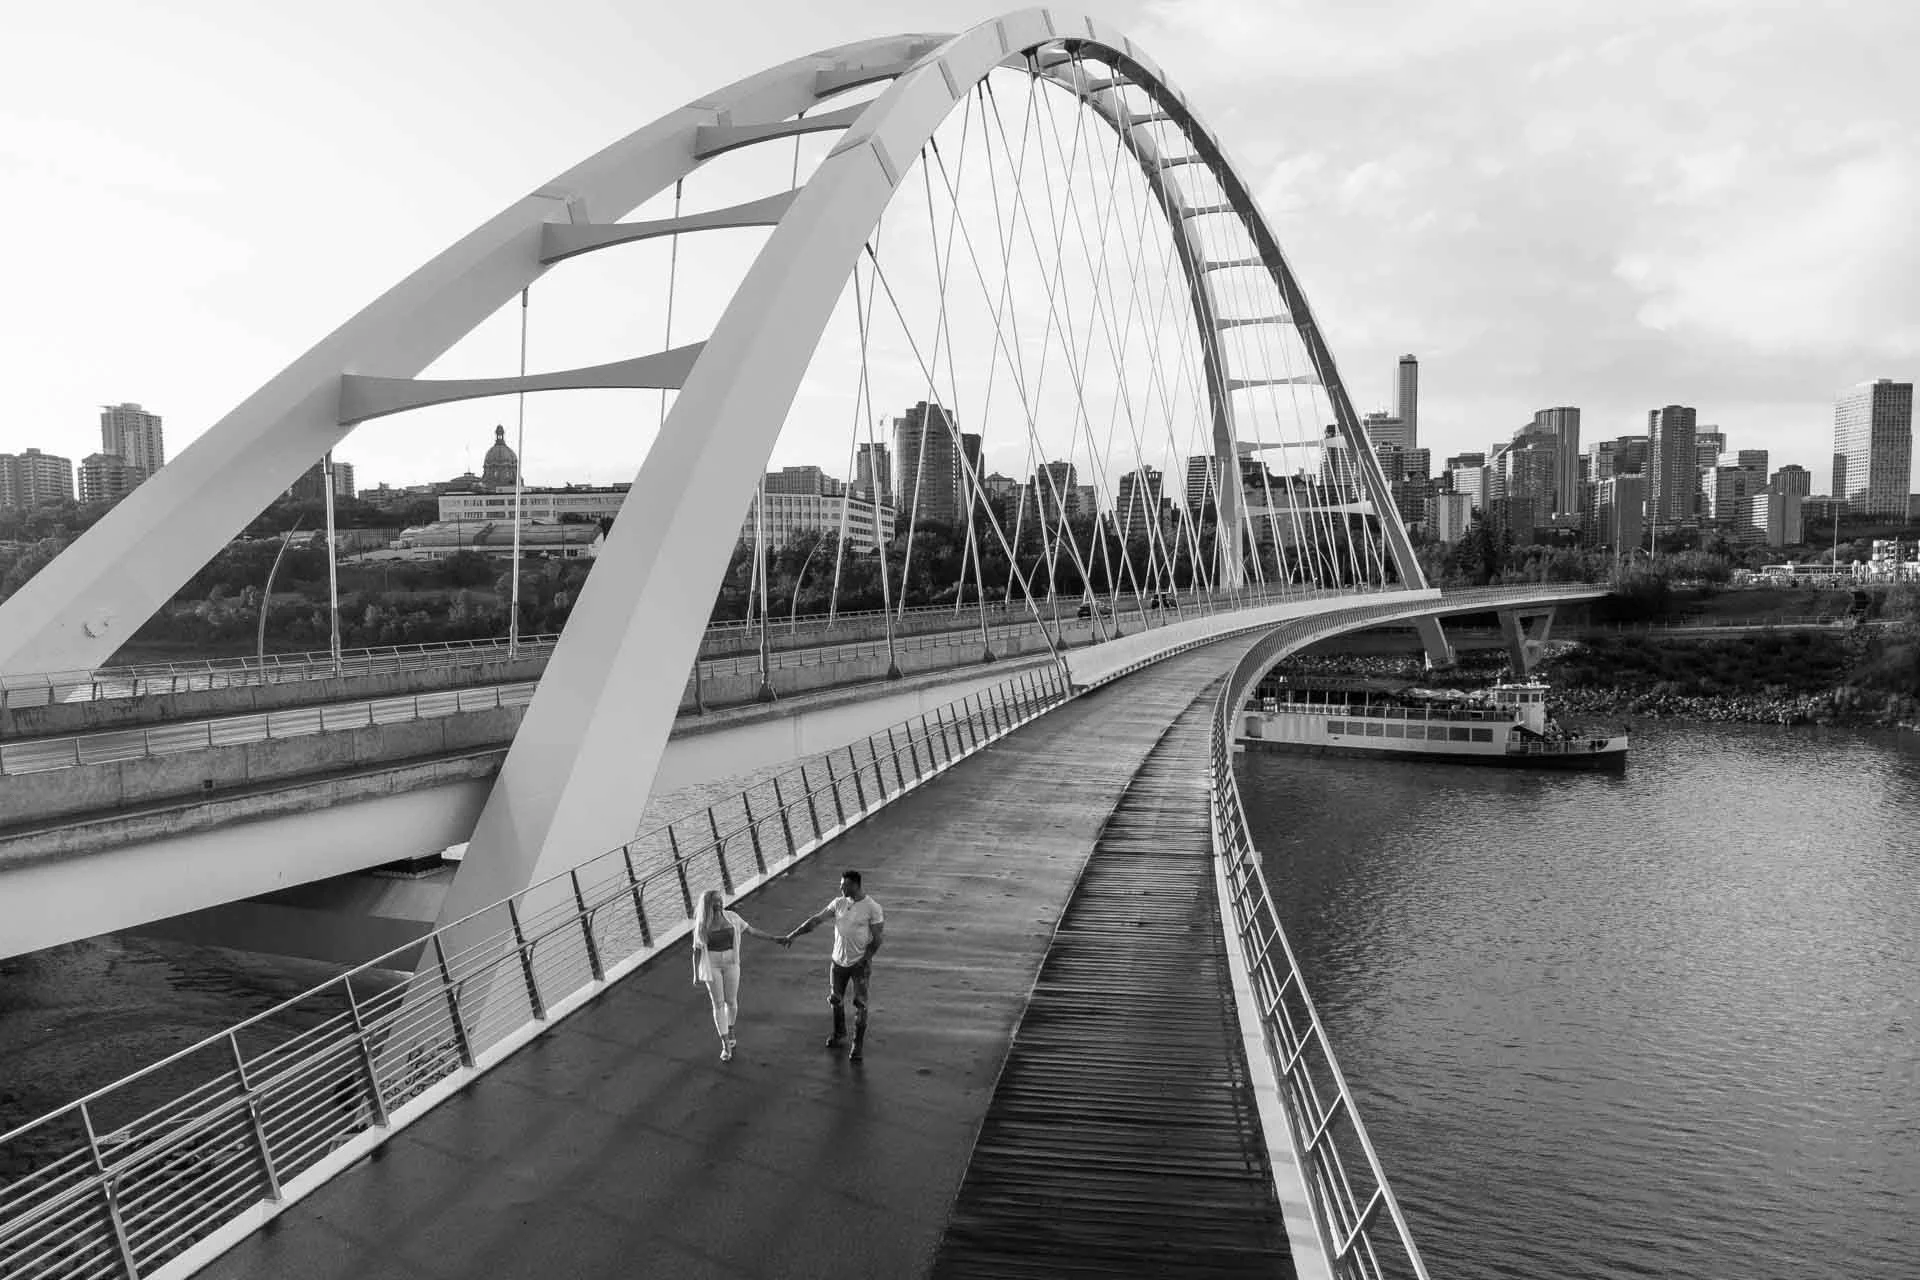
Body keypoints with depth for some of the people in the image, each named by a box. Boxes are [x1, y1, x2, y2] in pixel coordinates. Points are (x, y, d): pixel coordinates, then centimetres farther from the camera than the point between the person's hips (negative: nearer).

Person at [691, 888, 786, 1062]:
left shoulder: (731, 917, -7)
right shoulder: (702, 925, -13)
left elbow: (751, 931, 0)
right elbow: (696, 950, -6)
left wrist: (776, 939, -3)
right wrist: (696, 975, -5)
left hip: (731, 964, 2)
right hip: (711, 966, -2)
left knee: (731, 1002, 11)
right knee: (718, 1004, 1)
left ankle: (730, 1032, 40)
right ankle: (726, 1046, 13)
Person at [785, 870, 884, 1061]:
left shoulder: (872, 908, -14)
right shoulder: (839, 903, 0)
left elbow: (876, 939, -11)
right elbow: (816, 920, 0)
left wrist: (865, 960, -18)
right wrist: (793, 935, -4)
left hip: (860, 964, -5)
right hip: (838, 961, 5)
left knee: (860, 1004, 0)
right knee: (836, 1000, 16)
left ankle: (858, 1045, 12)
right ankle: (839, 1035, 37)